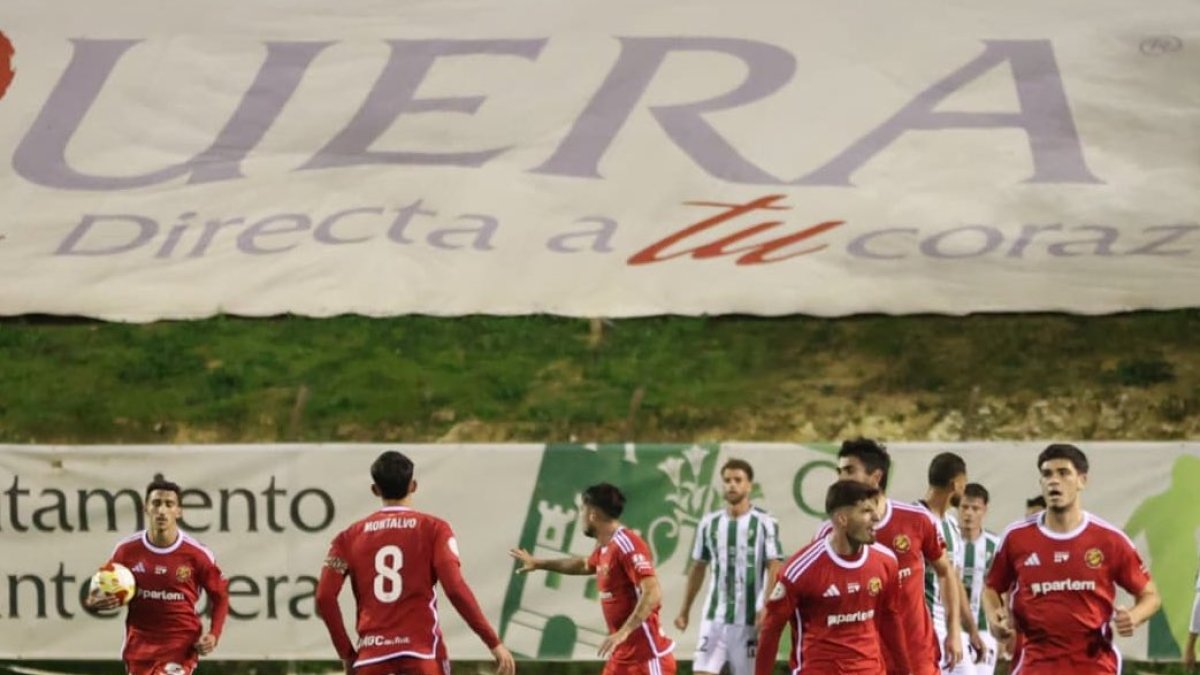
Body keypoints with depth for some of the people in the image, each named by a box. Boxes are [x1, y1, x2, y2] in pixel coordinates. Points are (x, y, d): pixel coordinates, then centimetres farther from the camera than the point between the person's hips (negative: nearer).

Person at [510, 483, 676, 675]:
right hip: (622, 656, 10)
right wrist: (539, 564, 47)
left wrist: (623, 632, -37)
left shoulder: (627, 545, -18)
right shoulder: (604, 548, 12)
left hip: (648, 656, -10)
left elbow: (653, 593, -29)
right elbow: (585, 565, 38)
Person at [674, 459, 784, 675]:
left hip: (749, 620, -3)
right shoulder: (709, 523, 9)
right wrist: (685, 610, 16)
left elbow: (774, 568, -9)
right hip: (714, 617, 3)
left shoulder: (765, 524, -4)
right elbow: (698, 568, 17)